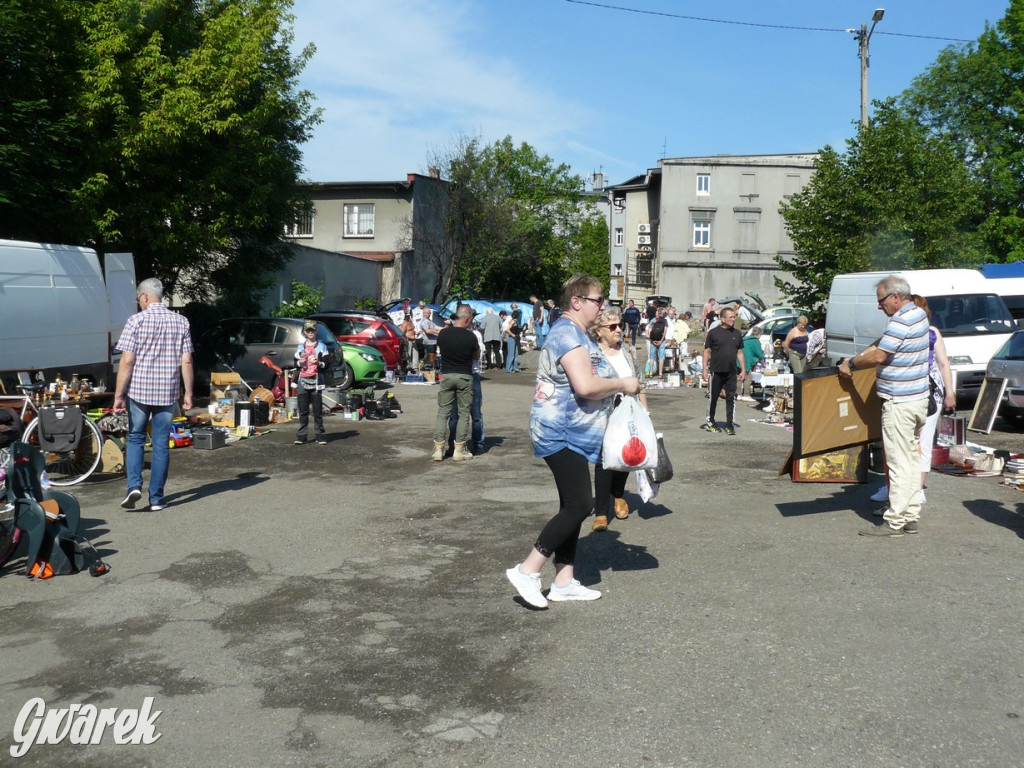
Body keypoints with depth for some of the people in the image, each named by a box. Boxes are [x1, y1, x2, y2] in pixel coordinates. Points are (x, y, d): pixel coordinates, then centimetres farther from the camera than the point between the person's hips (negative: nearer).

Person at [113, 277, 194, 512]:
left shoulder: (136, 320, -6)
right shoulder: (181, 322, 3)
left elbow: (127, 361, -10)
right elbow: (186, 362, 0)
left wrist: (118, 395, -5)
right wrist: (188, 393, 8)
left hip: (139, 390, -2)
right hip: (168, 393, 2)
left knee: (135, 438, 15)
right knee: (161, 444, 7)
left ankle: (134, 485, -2)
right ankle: (156, 499, 10)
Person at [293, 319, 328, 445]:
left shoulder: (321, 346, 7)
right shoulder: (300, 347, 15)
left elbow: (326, 364, 3)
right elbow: (295, 364, 17)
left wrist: (318, 363, -16)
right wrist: (300, 362, -4)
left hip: (316, 381, -2)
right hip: (303, 381, 2)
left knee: (317, 410, -3)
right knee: (303, 410, 2)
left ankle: (320, 436, -1)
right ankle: (302, 436, 4)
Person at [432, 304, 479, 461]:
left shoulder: (443, 334, -4)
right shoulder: (470, 336, -13)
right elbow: (477, 356, 1)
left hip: (447, 375, 3)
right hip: (465, 377, -3)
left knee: (443, 412, 8)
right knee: (464, 413, 6)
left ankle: (438, 449, 5)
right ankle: (459, 450, 7)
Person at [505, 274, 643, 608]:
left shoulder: (577, 334, 19)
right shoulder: (568, 334, -16)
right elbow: (586, 386, -28)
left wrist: (620, 385, 14)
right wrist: (623, 384, -12)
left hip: (572, 435, 11)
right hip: (561, 434, -11)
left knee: (573, 507, 12)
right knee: (579, 506, -14)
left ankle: (564, 582, 18)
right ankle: (527, 571, -8)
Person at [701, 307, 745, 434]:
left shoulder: (737, 334, 9)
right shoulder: (713, 333, -3)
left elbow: (739, 352, 14)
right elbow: (707, 351, 0)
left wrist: (743, 370, 9)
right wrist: (705, 369, -5)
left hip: (731, 372, 3)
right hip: (716, 371, -3)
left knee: (731, 398, 0)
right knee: (713, 398, 7)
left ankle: (730, 425, 5)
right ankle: (710, 422, 22)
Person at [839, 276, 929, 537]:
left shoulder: (901, 322, -19)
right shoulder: (919, 314, 12)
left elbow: (878, 356, -21)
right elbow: (882, 342, 17)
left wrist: (851, 364, -6)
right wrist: (859, 357, 9)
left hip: (899, 403, -10)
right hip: (919, 399, 10)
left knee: (899, 463, -6)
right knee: (912, 459, 13)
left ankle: (894, 522, -2)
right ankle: (911, 517, 19)